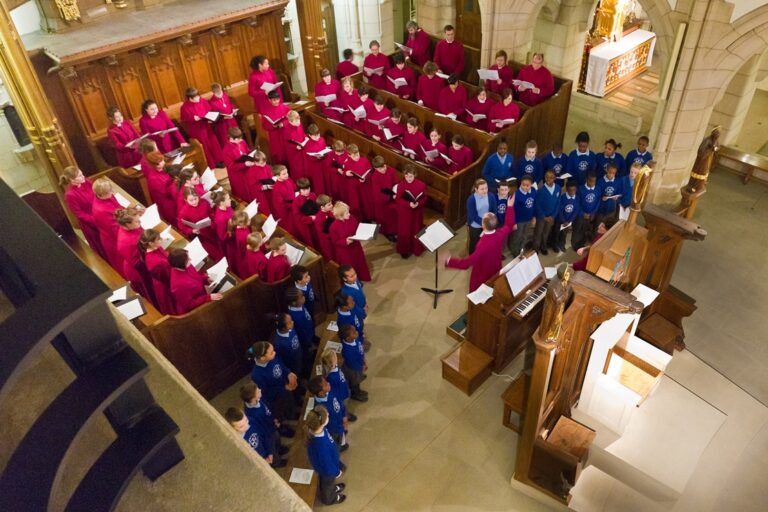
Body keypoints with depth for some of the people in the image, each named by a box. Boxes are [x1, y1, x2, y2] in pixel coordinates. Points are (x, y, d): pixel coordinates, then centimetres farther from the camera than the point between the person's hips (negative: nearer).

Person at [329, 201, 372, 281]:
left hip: (355, 246, 6)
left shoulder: (352, 219, -10)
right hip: (344, 251, -6)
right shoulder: (334, 227, -26)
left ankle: (363, 277, 50)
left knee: (360, 262, 25)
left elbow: (357, 229, 7)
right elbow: (335, 242, -18)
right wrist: (345, 241, -33)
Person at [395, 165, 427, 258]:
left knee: (416, 231, 15)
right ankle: (404, 250, 28)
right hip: (404, 212, 0)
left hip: (417, 212, 1)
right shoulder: (401, 185, -13)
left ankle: (417, 249, 34)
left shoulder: (421, 185, -12)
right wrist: (409, 204, -28)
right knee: (404, 231, 11)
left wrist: (418, 203, -26)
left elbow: (424, 198, -5)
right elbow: (398, 199, -13)